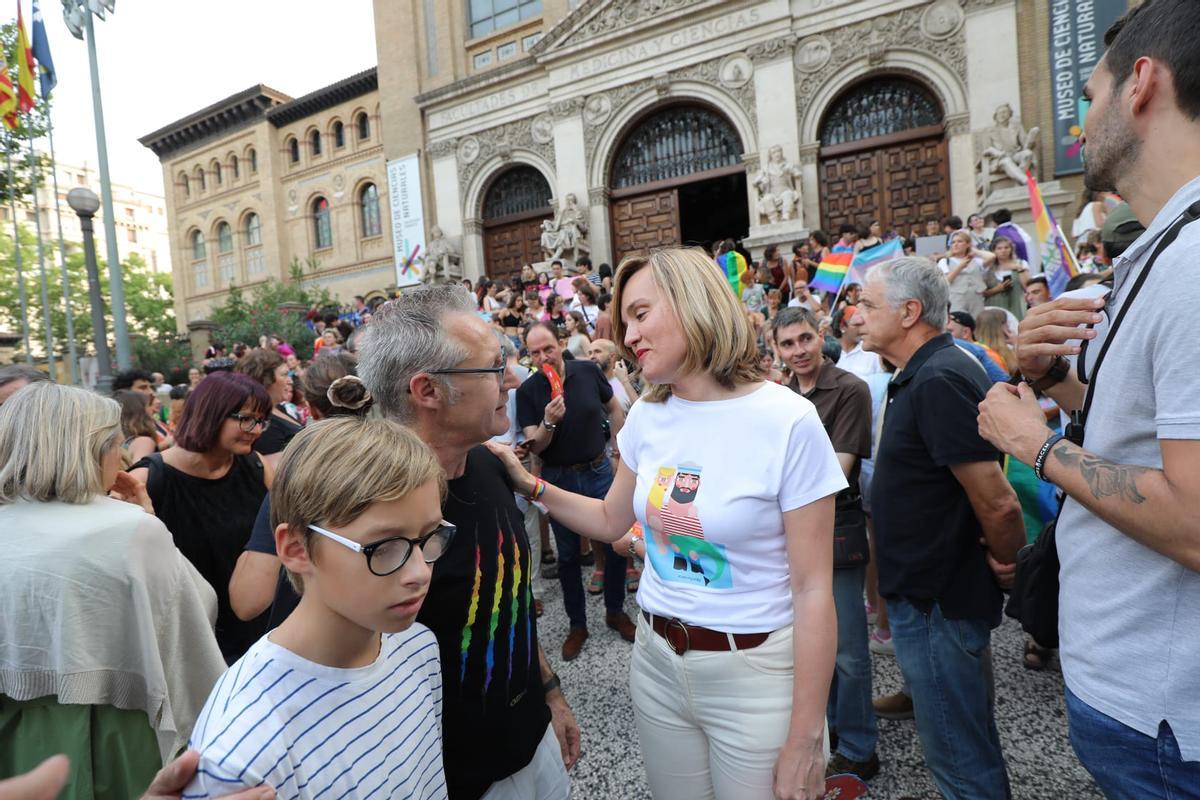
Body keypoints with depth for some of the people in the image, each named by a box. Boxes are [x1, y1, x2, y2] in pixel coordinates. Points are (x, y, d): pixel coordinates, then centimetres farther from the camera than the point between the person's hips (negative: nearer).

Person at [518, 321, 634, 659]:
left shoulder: (588, 371, -7)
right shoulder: (527, 391, -10)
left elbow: (615, 409, 8)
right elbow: (534, 447, -12)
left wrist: (620, 449, 3)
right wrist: (548, 422, -30)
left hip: (598, 471, 1)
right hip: (559, 479, -1)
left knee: (617, 543, 8)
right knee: (568, 554, 10)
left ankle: (615, 611, 31)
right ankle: (577, 624, 27)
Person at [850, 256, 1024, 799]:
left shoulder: (939, 381, -24)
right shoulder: (927, 373, 8)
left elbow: (998, 503, -26)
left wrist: (1007, 562, -8)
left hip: (938, 605, -10)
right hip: (931, 594, 10)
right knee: (969, 742, 27)